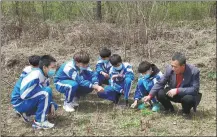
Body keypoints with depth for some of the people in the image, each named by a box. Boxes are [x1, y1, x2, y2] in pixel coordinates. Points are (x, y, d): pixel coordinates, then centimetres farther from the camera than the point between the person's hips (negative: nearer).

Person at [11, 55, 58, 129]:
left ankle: (26, 112, 15)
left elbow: (45, 94, 9)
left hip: (28, 100, 9)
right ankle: (40, 122, -16)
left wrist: (51, 104, -7)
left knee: (54, 106, 7)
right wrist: (40, 88, -17)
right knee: (47, 91, -27)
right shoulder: (35, 75, -27)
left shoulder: (44, 75, 1)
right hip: (19, 102, -9)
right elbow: (24, 95, -28)